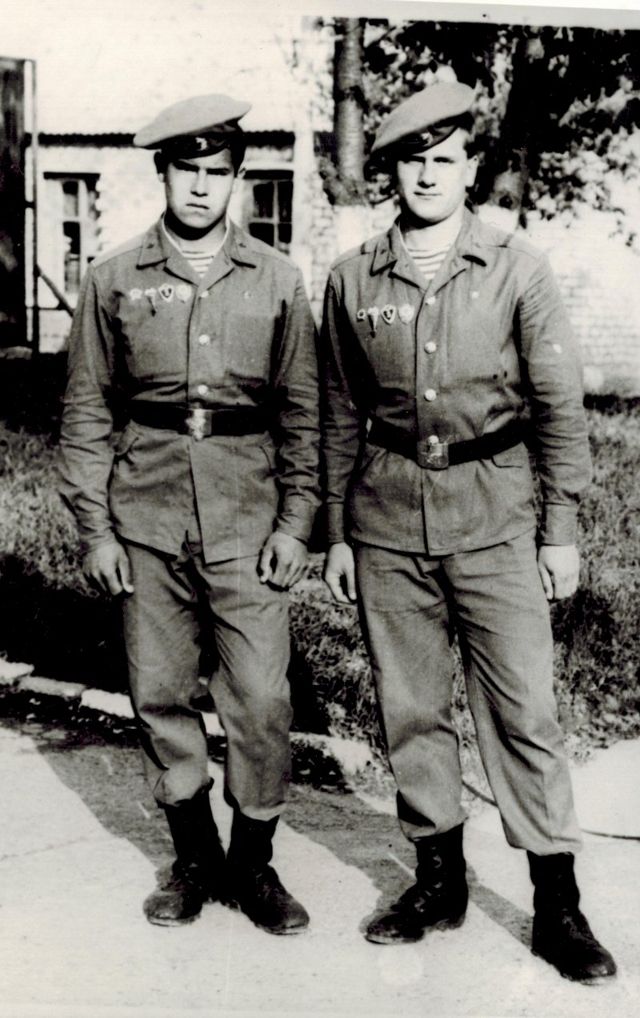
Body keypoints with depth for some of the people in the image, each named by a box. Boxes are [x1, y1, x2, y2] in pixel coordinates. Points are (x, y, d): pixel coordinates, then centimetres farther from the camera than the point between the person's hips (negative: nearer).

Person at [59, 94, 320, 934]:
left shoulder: (277, 280, 3)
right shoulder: (115, 279, 4)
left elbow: (303, 413, 6)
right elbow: (85, 411, 6)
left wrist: (296, 522, -1)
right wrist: (95, 528, 1)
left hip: (248, 522, -1)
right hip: (146, 520, 1)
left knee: (262, 699, -2)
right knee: (160, 693, 8)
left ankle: (253, 860, 19)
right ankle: (194, 855, 27)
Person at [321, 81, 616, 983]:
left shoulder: (517, 272, -1)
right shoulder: (353, 279, 6)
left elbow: (560, 404, 1)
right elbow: (343, 414, 11)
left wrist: (561, 530, -2)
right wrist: (336, 532, 10)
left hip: (493, 518, -2)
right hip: (387, 521, 3)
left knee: (523, 712, 0)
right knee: (410, 709, 10)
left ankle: (557, 907, 13)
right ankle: (439, 880, 27)